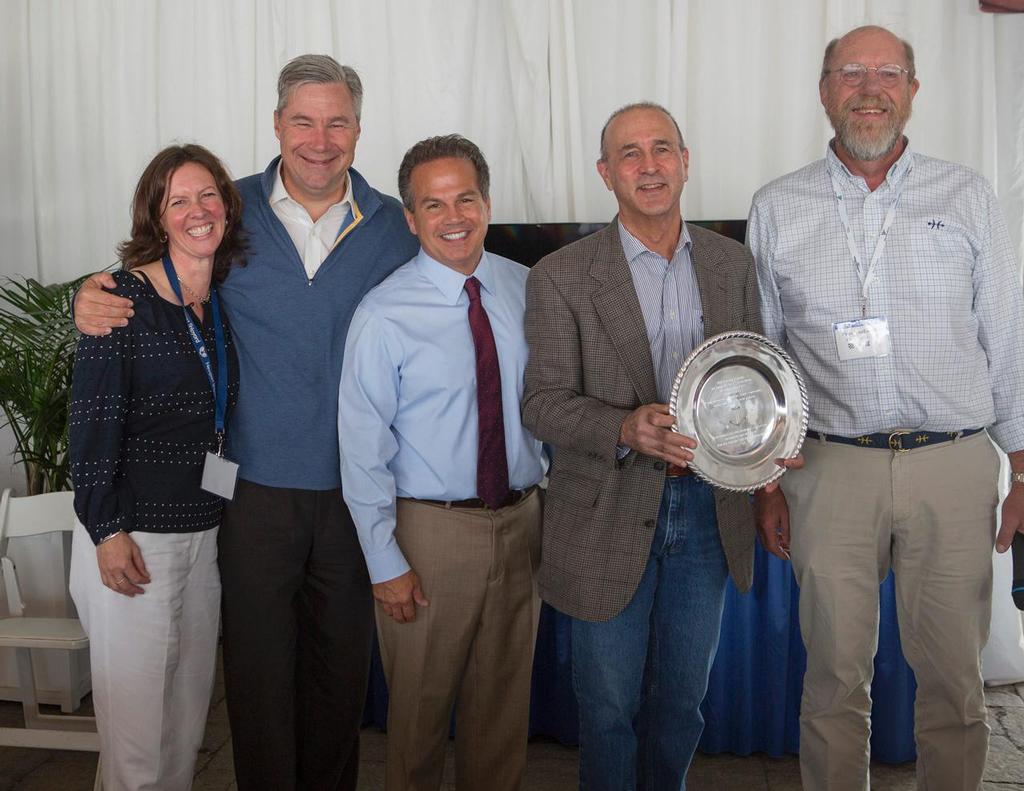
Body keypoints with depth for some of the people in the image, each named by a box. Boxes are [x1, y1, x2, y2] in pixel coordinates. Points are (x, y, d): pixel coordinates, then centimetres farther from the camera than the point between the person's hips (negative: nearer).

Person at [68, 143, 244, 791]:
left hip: (206, 529, 6)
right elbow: (92, 420, -12)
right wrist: (107, 531, -14)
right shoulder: (124, 297, -11)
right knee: (136, 702, 5)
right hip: (132, 532, -6)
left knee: (190, 699, 16)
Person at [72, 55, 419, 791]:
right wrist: (97, 297, -7)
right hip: (258, 488, -1)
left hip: (356, 492, 1)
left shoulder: (397, 226, 1)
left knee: (342, 668, 16)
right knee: (259, 668, 9)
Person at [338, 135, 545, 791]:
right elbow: (363, 448, -11)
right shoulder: (384, 315, -13)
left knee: (505, 703, 19)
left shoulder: (526, 289, 0)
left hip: (521, 521, 4)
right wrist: (387, 563, -11)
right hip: (432, 528, -4)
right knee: (421, 707, 12)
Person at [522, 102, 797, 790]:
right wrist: (626, 429, -28)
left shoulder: (733, 263, 4)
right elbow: (542, 403, -11)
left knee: (682, 701, 19)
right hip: (610, 519, -3)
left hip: (707, 509, 4)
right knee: (610, 705, 12)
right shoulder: (561, 277, -9)